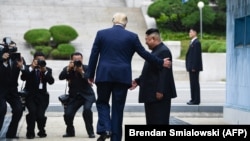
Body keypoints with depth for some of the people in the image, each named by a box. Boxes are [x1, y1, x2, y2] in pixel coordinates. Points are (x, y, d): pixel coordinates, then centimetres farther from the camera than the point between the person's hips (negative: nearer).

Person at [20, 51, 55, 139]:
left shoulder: (48, 70, 7)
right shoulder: (28, 68, 2)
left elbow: (51, 81, -9)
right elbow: (23, 78, -16)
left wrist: (44, 71, -19)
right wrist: (31, 67, -22)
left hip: (42, 95, 1)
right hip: (30, 95, -1)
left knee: (40, 115, -13)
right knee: (32, 111, -25)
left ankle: (42, 131, 18)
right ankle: (30, 132, -5)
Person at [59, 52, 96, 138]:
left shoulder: (86, 68, -5)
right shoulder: (68, 69, 1)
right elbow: (61, 77, -17)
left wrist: (82, 72, -29)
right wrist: (68, 68, -27)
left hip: (87, 95, -2)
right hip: (74, 96, 2)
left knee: (87, 109, -29)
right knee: (68, 114, -13)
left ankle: (91, 132, -12)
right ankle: (70, 131, 16)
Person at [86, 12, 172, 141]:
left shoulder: (101, 34, 3)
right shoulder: (132, 36, 2)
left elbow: (94, 55, 3)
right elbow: (144, 53, 4)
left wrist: (90, 75, 9)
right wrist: (161, 63, 15)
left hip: (104, 75, 0)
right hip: (122, 76, 0)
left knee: (102, 102, 15)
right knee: (118, 107, 7)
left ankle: (104, 129, -6)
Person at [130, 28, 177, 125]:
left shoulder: (164, 51, -15)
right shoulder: (156, 51, 17)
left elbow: (164, 73, -22)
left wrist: (160, 91, -25)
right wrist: (138, 81, 15)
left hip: (159, 95, -11)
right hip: (150, 95, 11)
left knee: (160, 120, -7)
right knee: (152, 120, 14)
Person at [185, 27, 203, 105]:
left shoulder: (196, 43, -14)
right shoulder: (193, 42, 16)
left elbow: (196, 55, -19)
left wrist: (194, 67, -21)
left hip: (194, 67, -10)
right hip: (191, 67, 10)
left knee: (195, 83, -6)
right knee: (193, 83, 13)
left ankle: (196, 100, -2)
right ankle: (193, 99, 18)